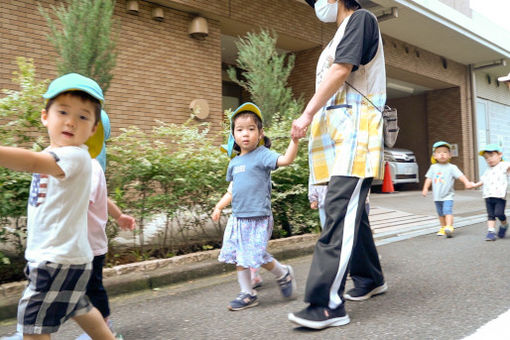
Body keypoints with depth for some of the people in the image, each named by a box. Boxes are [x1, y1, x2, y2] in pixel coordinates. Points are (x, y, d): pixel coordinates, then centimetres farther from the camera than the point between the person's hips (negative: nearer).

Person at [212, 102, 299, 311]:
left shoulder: (262, 155, -8)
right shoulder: (234, 162, 12)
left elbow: (286, 159, -26)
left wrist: (294, 139, -37)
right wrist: (219, 206, 21)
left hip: (257, 218, -7)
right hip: (237, 217, 7)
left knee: (257, 256, -3)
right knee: (239, 257, 10)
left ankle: (283, 274, 25)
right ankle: (247, 294, 25)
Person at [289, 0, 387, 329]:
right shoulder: (341, 33, 28)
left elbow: (341, 70, -12)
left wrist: (308, 114, -15)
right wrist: (311, 118, 13)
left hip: (355, 130, -9)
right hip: (337, 133, 9)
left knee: (340, 212, -18)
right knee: (351, 212, 12)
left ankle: (329, 305, -20)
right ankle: (370, 279, 26)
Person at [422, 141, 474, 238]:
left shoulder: (451, 167, -5)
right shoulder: (433, 167, 5)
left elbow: (460, 175, -14)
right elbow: (429, 178, 6)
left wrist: (467, 182, -29)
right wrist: (425, 188, -3)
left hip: (448, 196, -4)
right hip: (437, 196, 4)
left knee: (448, 211, -19)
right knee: (440, 214, 15)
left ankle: (449, 227, -22)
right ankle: (443, 228, 28)